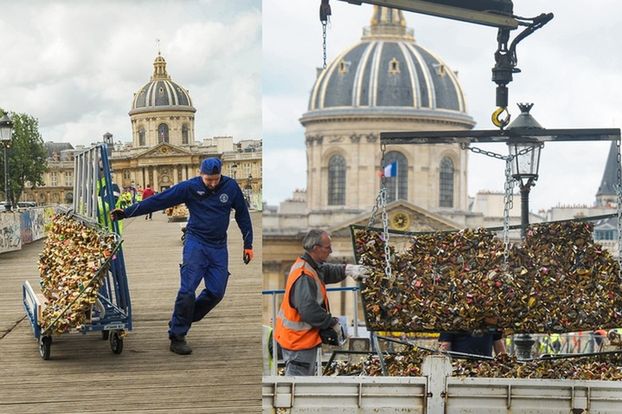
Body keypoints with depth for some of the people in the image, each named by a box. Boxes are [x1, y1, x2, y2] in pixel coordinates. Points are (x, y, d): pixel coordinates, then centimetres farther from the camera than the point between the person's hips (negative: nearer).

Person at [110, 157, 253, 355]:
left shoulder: (231, 187, -1)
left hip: (219, 248, 3)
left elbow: (242, 215, 11)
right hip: (196, 242, -3)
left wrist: (248, 245, 10)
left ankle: (183, 320, 20)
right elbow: (158, 200, -10)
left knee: (216, 292, -2)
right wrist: (126, 212, -14)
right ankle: (177, 337, -6)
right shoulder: (189, 187, -8)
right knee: (187, 290, -14)